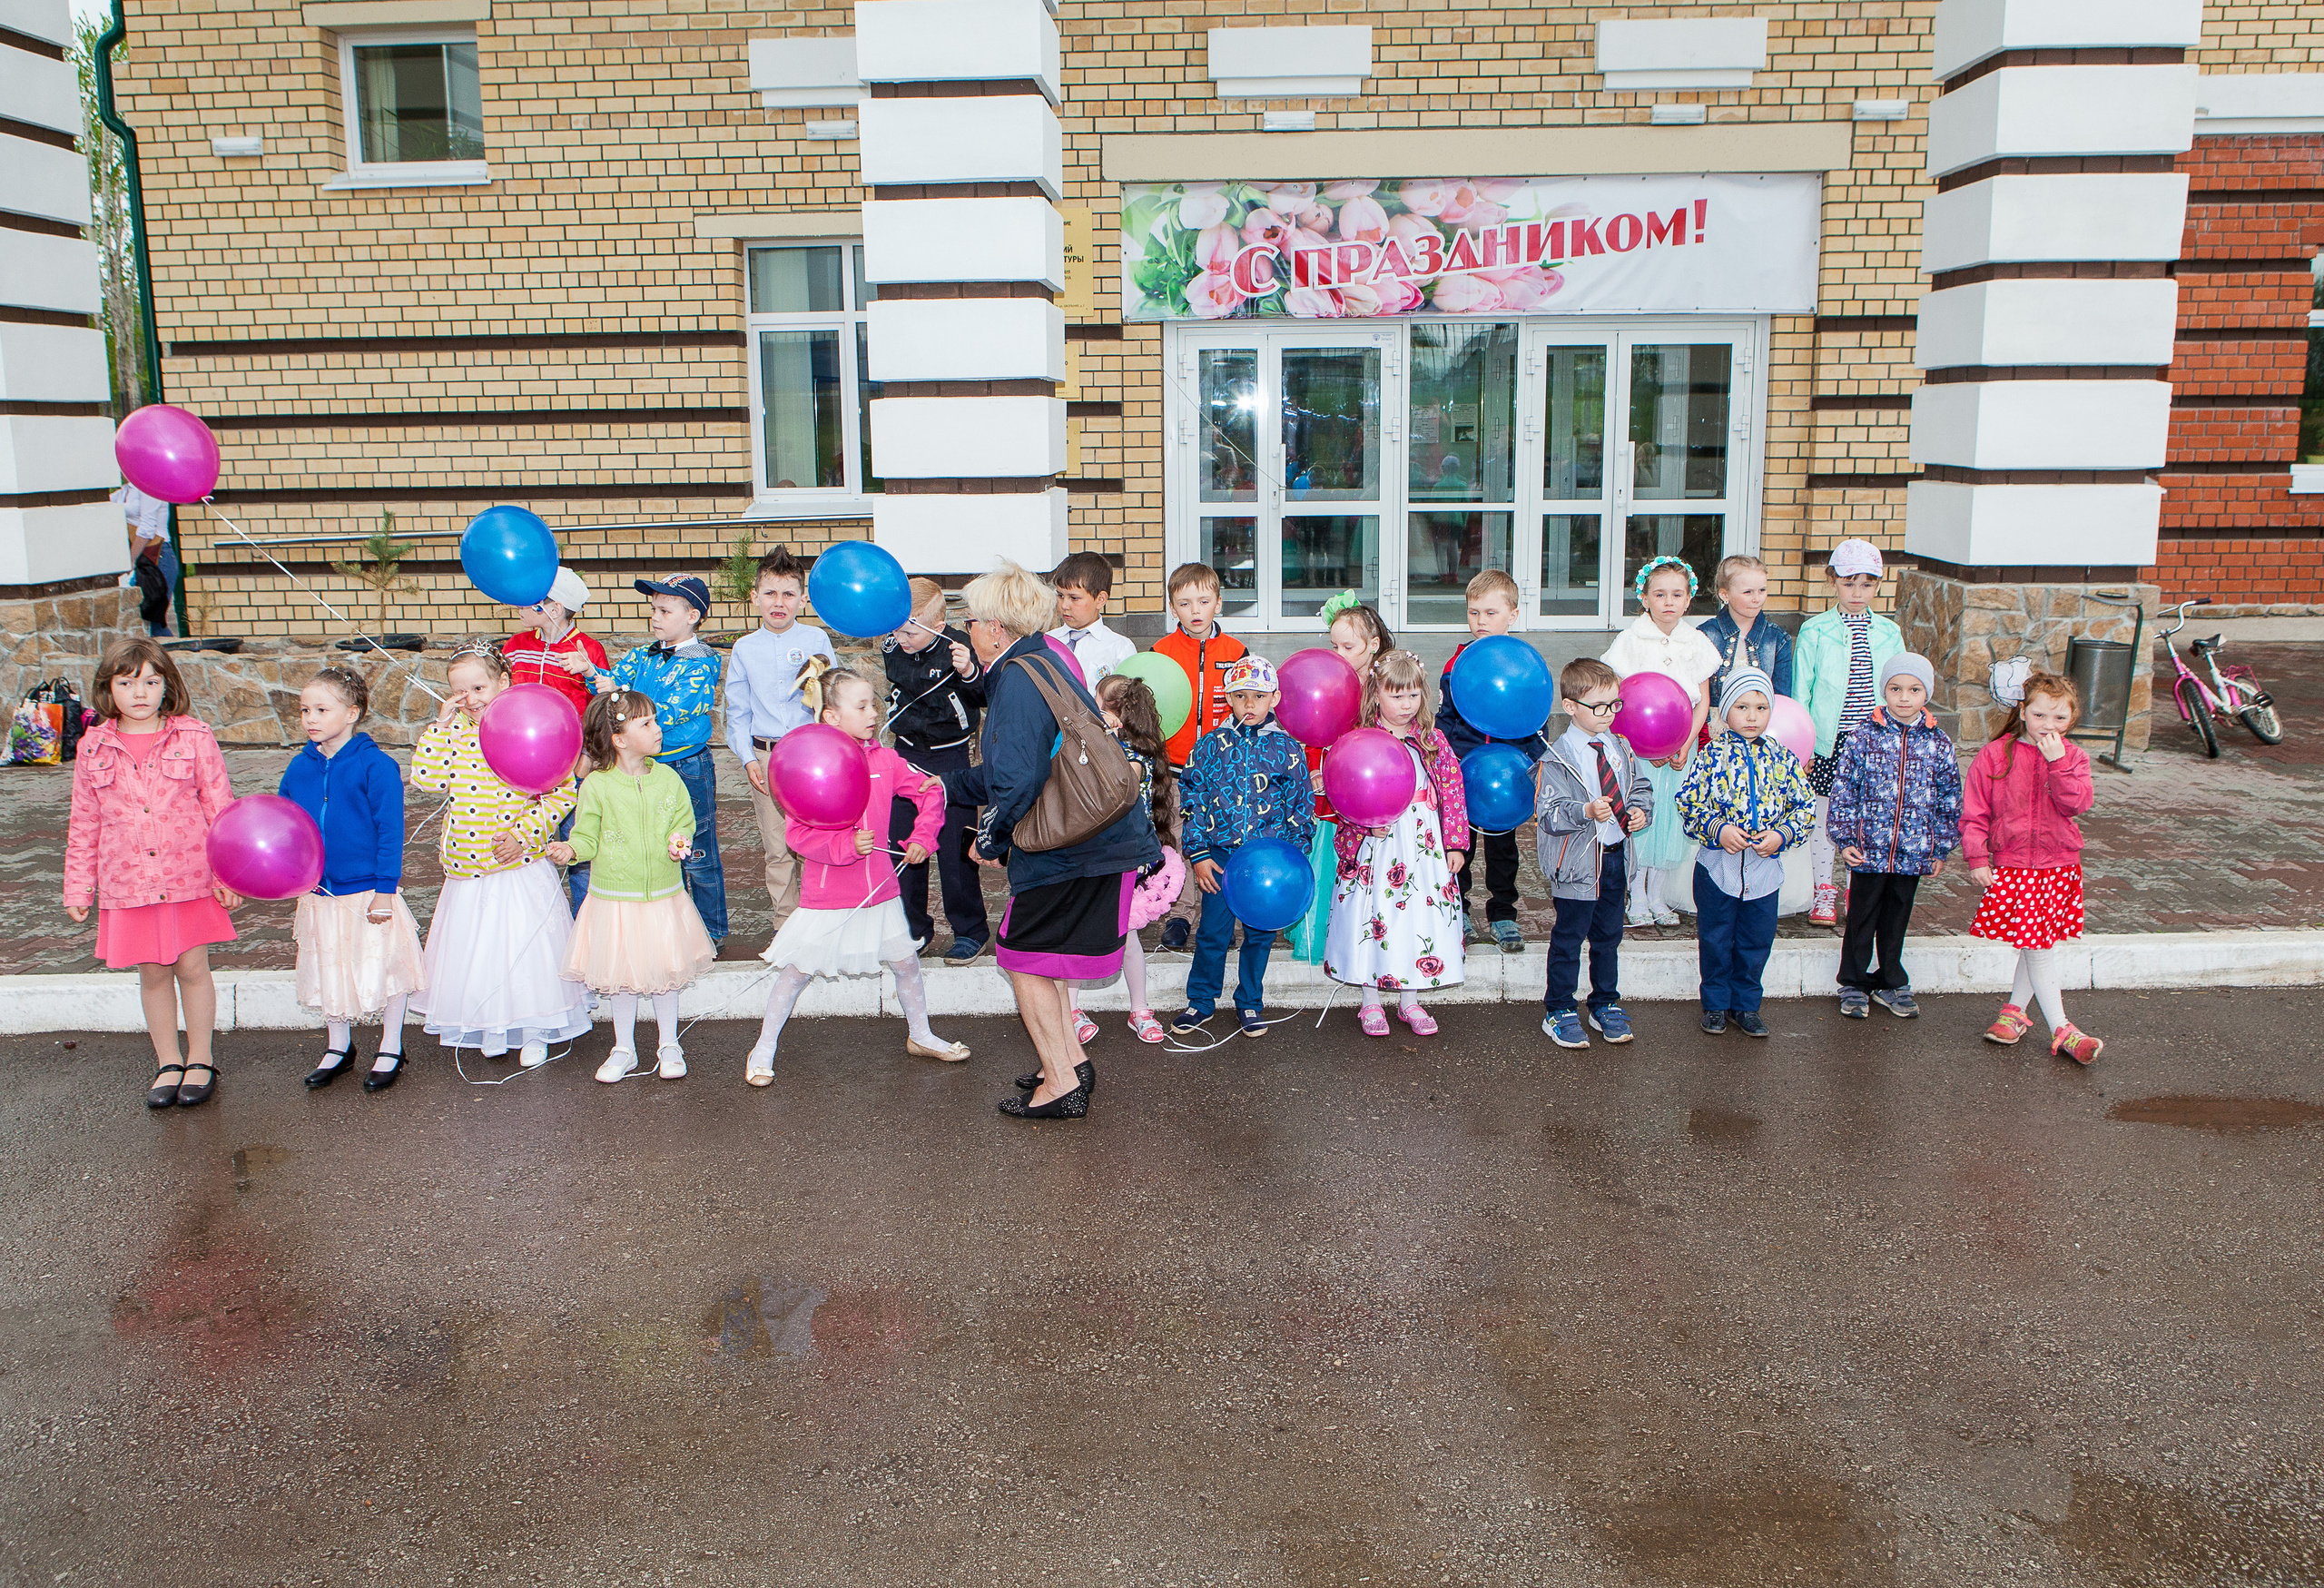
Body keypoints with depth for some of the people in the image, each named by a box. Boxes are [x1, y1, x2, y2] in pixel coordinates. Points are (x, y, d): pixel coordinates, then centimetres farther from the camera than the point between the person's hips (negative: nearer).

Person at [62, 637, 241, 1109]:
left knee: (192, 968, 4)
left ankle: (201, 1060, 21)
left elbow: (220, 807, -1)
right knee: (152, 974, 10)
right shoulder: (93, 748, 3)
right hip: (128, 884, 2)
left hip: (191, 878, -2)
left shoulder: (193, 737, -4)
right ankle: (168, 1063, 24)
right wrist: (78, 888, 9)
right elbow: (84, 824, 9)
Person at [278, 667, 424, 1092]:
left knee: (383, 967, 7)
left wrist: (385, 889, -15)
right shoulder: (300, 767, 2)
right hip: (320, 892, 5)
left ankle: (390, 1049, 25)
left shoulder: (375, 765, -14)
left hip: (369, 892, -5)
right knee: (329, 971, 17)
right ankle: (338, 1048, 35)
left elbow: (390, 831, -14)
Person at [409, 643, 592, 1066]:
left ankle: (535, 1032, 22)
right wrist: (440, 725, -9)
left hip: (519, 868, -4)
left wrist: (524, 833, -14)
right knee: (476, 950, 13)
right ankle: (491, 1028, 31)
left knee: (526, 948, 4)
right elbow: (427, 779, -8)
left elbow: (562, 792, -8)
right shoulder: (453, 732, 4)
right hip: (467, 872, 4)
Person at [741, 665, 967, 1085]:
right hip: (827, 894, -5)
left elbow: (930, 791, 11)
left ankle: (920, 1035, 35)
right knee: (797, 971, 4)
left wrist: (922, 837, -1)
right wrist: (847, 844, -27)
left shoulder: (883, 758, -1)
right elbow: (798, 834, -17)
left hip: (879, 890, 5)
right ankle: (764, 1049, 21)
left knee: (906, 962, 13)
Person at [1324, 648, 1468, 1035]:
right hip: (1374, 847, -2)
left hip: (1424, 847, 2)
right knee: (1372, 916, 2)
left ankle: (1410, 1001, 22)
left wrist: (1455, 844, 2)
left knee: (1420, 914, 6)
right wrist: (1366, 823, -19)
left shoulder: (1433, 739, 4)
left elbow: (1453, 792, 6)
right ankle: (1371, 1002, 18)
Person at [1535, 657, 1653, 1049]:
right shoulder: (1557, 758, -14)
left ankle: (1606, 1005, 33)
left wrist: (1639, 810, -4)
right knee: (1568, 939, 5)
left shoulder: (1620, 747, 5)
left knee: (1609, 935, 18)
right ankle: (1558, 1012, 18)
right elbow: (1548, 814, -18)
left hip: (1616, 856, 6)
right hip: (1577, 862, -6)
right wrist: (1586, 811, -33)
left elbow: (1640, 787, 16)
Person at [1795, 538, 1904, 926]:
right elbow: (1800, 693, -2)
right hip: (1828, 741, -2)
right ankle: (1824, 891, 19)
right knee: (1823, 814, 5)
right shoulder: (1815, 632, -3)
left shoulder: (1890, 634, 5)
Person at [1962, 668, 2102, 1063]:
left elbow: (2077, 802, -12)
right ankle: (2061, 1030, -1)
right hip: (2012, 865, -3)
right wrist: (1977, 857, -7)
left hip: (2059, 865, 3)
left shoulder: (2072, 757, 4)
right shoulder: (1995, 755, -4)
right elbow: (1974, 812, -2)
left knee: (2037, 944, 10)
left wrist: (2057, 762, -19)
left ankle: (2016, 1009, 28)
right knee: (2038, 947, -5)